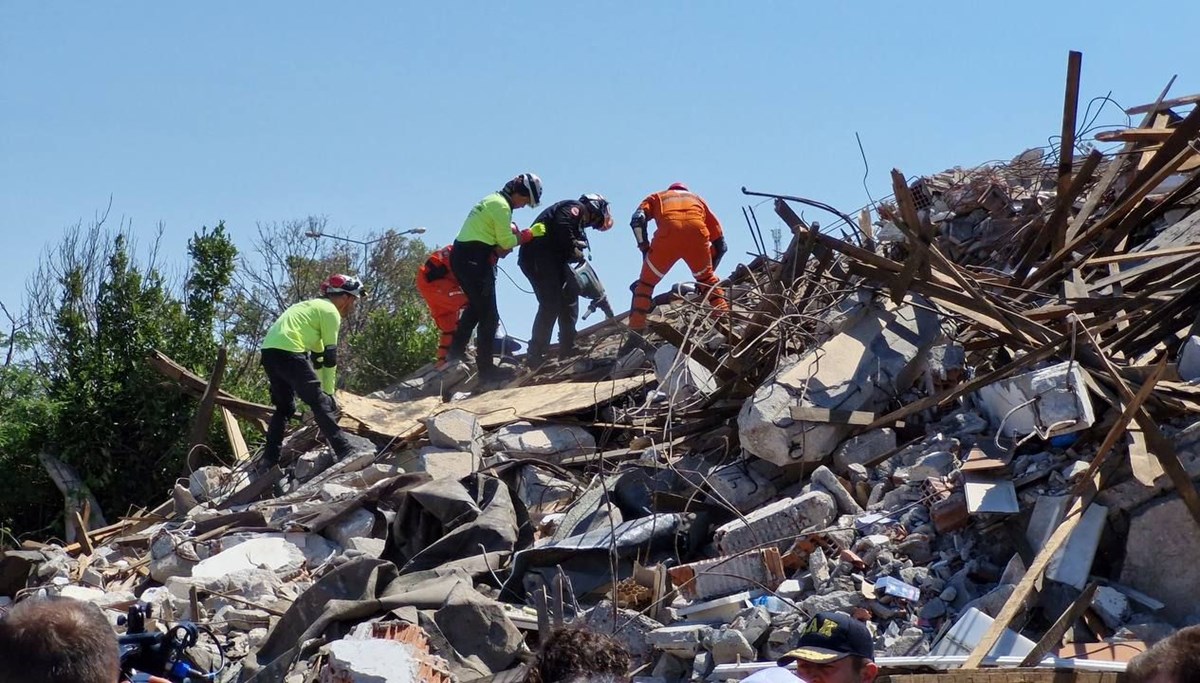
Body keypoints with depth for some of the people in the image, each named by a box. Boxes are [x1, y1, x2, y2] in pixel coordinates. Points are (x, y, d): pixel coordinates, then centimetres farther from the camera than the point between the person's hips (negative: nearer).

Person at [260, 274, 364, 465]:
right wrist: (328, 391, 5)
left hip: (269, 350, 9)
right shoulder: (331, 312, 1)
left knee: (284, 407, 21)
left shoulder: (316, 307, 29)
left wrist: (321, 389, 31)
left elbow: (317, 354, 31)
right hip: (288, 352, -9)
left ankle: (270, 459, 19)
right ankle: (346, 453, -7)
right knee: (322, 403, -5)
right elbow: (330, 356, -1)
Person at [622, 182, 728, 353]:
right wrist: (709, 270, 41)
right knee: (708, 280, 27)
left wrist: (644, 248, 13)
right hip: (697, 233, 1)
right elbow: (720, 243, 34)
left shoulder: (658, 197, 36)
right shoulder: (697, 199, 40)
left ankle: (635, 335, 6)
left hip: (668, 235, -1)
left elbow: (638, 219, 10)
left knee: (645, 283, 15)